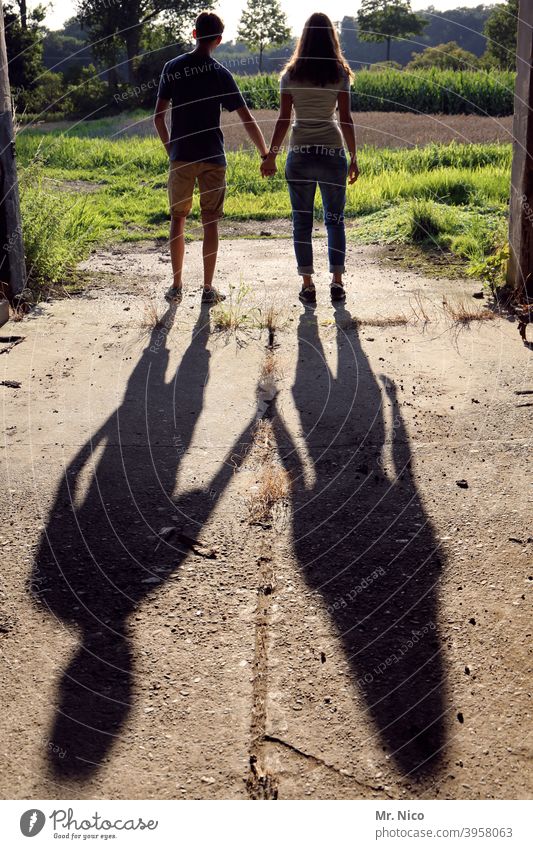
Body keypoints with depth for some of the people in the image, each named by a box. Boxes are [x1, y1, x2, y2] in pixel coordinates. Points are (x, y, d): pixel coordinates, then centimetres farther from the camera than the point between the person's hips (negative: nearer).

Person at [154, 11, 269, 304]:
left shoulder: (172, 68, 2)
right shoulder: (221, 74, -3)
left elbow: (158, 117, 2)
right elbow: (247, 120, -4)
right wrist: (266, 154, 6)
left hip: (181, 157, 1)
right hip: (213, 158, -1)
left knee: (178, 219, 10)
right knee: (210, 222, 4)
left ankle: (176, 287, 10)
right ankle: (208, 289, 6)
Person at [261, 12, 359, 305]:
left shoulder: (291, 75, 3)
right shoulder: (339, 73, 1)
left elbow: (283, 119, 0)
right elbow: (346, 118, -1)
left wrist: (271, 155, 5)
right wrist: (354, 157, 5)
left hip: (300, 152, 0)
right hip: (332, 152, 0)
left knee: (302, 221, 6)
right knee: (335, 220, 10)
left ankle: (308, 286, 6)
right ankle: (337, 283, 7)